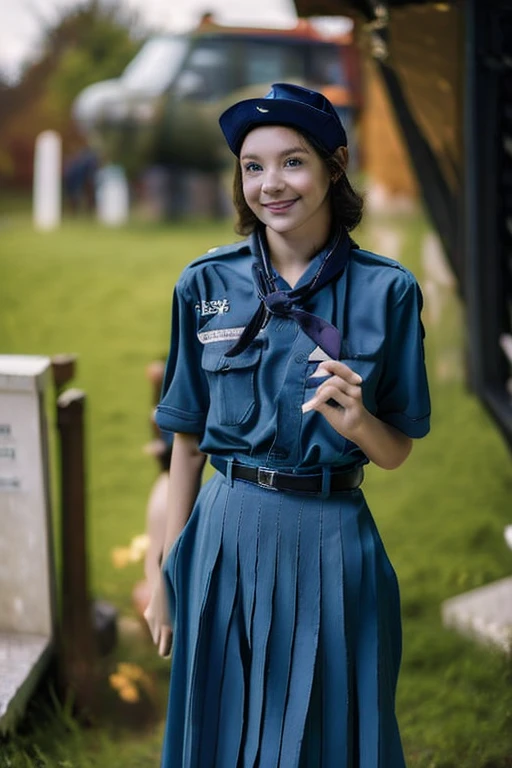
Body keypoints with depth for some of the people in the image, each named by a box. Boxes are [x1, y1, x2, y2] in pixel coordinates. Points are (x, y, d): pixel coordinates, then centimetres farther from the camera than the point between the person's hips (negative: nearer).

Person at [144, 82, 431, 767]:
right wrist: (168, 574, 6)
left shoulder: (386, 291, -3)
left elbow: (397, 452, 3)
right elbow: (188, 441, 6)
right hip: (226, 538, 1)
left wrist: (356, 421, -19)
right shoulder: (207, 285, 0)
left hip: (335, 547, -1)